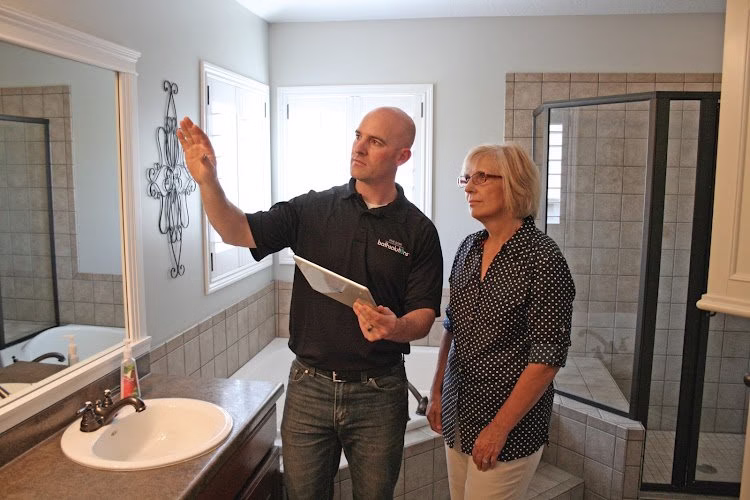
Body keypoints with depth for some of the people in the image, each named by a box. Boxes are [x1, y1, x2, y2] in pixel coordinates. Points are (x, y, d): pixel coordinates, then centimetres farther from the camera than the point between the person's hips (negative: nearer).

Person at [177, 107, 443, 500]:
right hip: (309, 385, 1)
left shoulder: (418, 231, -5)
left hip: (377, 392, -1)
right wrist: (207, 181, -24)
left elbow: (424, 315, -6)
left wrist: (396, 327, -28)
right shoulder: (313, 209, -2)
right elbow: (238, 231, -8)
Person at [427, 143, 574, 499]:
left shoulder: (542, 257, -15)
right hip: (457, 415, 6)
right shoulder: (468, 248, 4)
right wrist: (436, 392, 9)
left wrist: (499, 428, -15)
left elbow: (547, 357, -16)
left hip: (510, 422, -6)